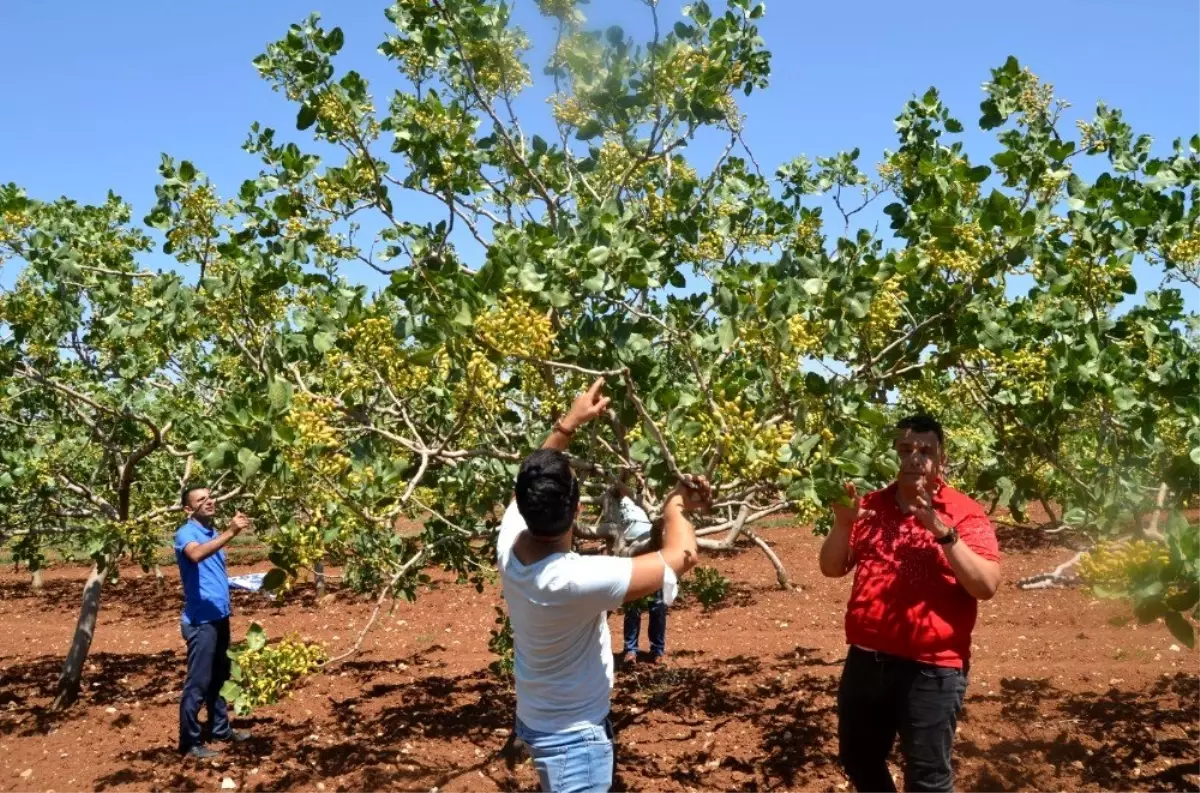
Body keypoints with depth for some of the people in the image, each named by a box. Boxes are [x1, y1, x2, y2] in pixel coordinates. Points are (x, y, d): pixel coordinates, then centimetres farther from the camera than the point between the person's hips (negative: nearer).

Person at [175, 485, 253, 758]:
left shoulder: (214, 534, 12)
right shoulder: (186, 533, -13)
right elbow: (196, 555, -37)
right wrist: (230, 533, -44)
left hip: (219, 617, 9)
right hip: (200, 620, -9)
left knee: (219, 677, 19)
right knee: (197, 683, -2)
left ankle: (220, 729, 32)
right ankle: (190, 741, 7)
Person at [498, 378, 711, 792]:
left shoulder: (510, 544, -16)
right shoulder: (575, 579, -36)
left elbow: (533, 483, 7)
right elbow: (682, 555, -30)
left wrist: (569, 423, 9)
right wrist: (677, 503, -11)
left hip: (536, 719, 8)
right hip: (574, 734, -8)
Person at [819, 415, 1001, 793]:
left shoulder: (964, 513, -7)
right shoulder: (871, 506, 7)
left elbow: (987, 585, -17)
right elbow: (832, 569, 7)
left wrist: (943, 531, -26)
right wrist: (842, 524, -11)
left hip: (931, 670, -5)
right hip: (865, 660, 5)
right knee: (858, 761, 19)